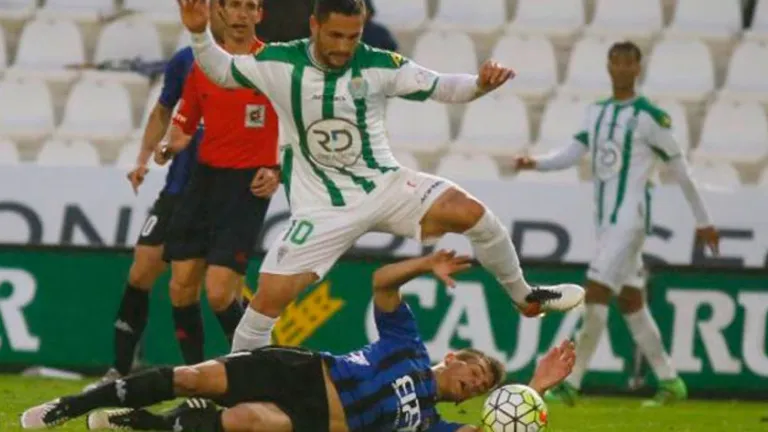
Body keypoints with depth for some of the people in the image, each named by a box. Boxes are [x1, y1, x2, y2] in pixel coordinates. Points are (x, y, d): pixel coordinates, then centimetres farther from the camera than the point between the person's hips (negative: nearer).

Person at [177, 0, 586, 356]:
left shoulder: (379, 66, -10)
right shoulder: (279, 63, -10)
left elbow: (440, 87, -5)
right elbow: (222, 71, 5)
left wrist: (480, 84, -25)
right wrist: (198, 33, -12)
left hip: (384, 184, 1)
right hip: (322, 207, -1)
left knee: (472, 213, -16)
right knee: (271, 294, -14)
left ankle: (525, 297, 6)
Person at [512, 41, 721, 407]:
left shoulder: (650, 116, -6)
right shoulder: (596, 112, 14)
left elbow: (679, 168, -1)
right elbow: (572, 153, 7)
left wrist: (703, 221, 4)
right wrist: (536, 163, -13)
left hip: (631, 216, -8)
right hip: (606, 219, 8)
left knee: (596, 293, -16)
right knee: (630, 302, 11)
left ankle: (571, 383, -16)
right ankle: (670, 381, 20)